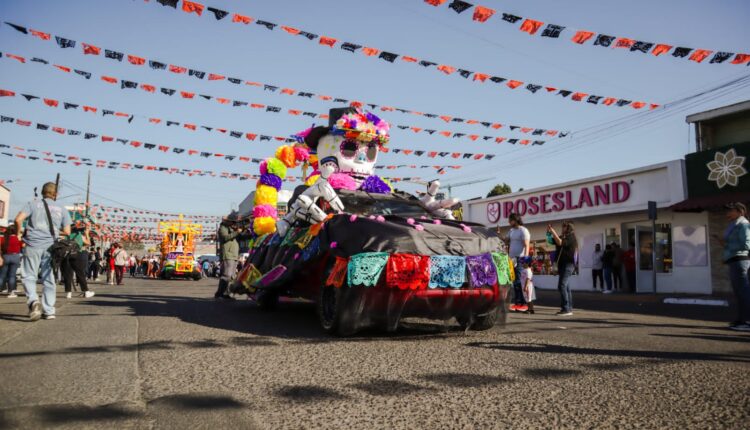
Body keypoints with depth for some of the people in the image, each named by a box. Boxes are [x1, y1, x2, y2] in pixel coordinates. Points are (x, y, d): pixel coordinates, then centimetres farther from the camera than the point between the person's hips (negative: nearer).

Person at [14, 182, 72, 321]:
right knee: (48, 279, 7)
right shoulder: (61, 209, 10)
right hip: (51, 247, 2)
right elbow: (67, 231, 6)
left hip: (33, 245, -2)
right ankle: (49, 311, 10)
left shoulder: (33, 204, 5)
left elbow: (19, 219, -7)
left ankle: (33, 301, -21)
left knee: (29, 277, 4)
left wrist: (18, 233, 11)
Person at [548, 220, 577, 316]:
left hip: (568, 265, -9)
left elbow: (560, 242, -24)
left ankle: (566, 309, -17)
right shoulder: (563, 237, 16)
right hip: (562, 264, 9)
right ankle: (569, 308, 17)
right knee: (566, 287, 11)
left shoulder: (571, 237, -9)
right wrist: (549, 232, -1)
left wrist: (553, 231, -21)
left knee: (562, 286, -16)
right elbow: (551, 240, 16)